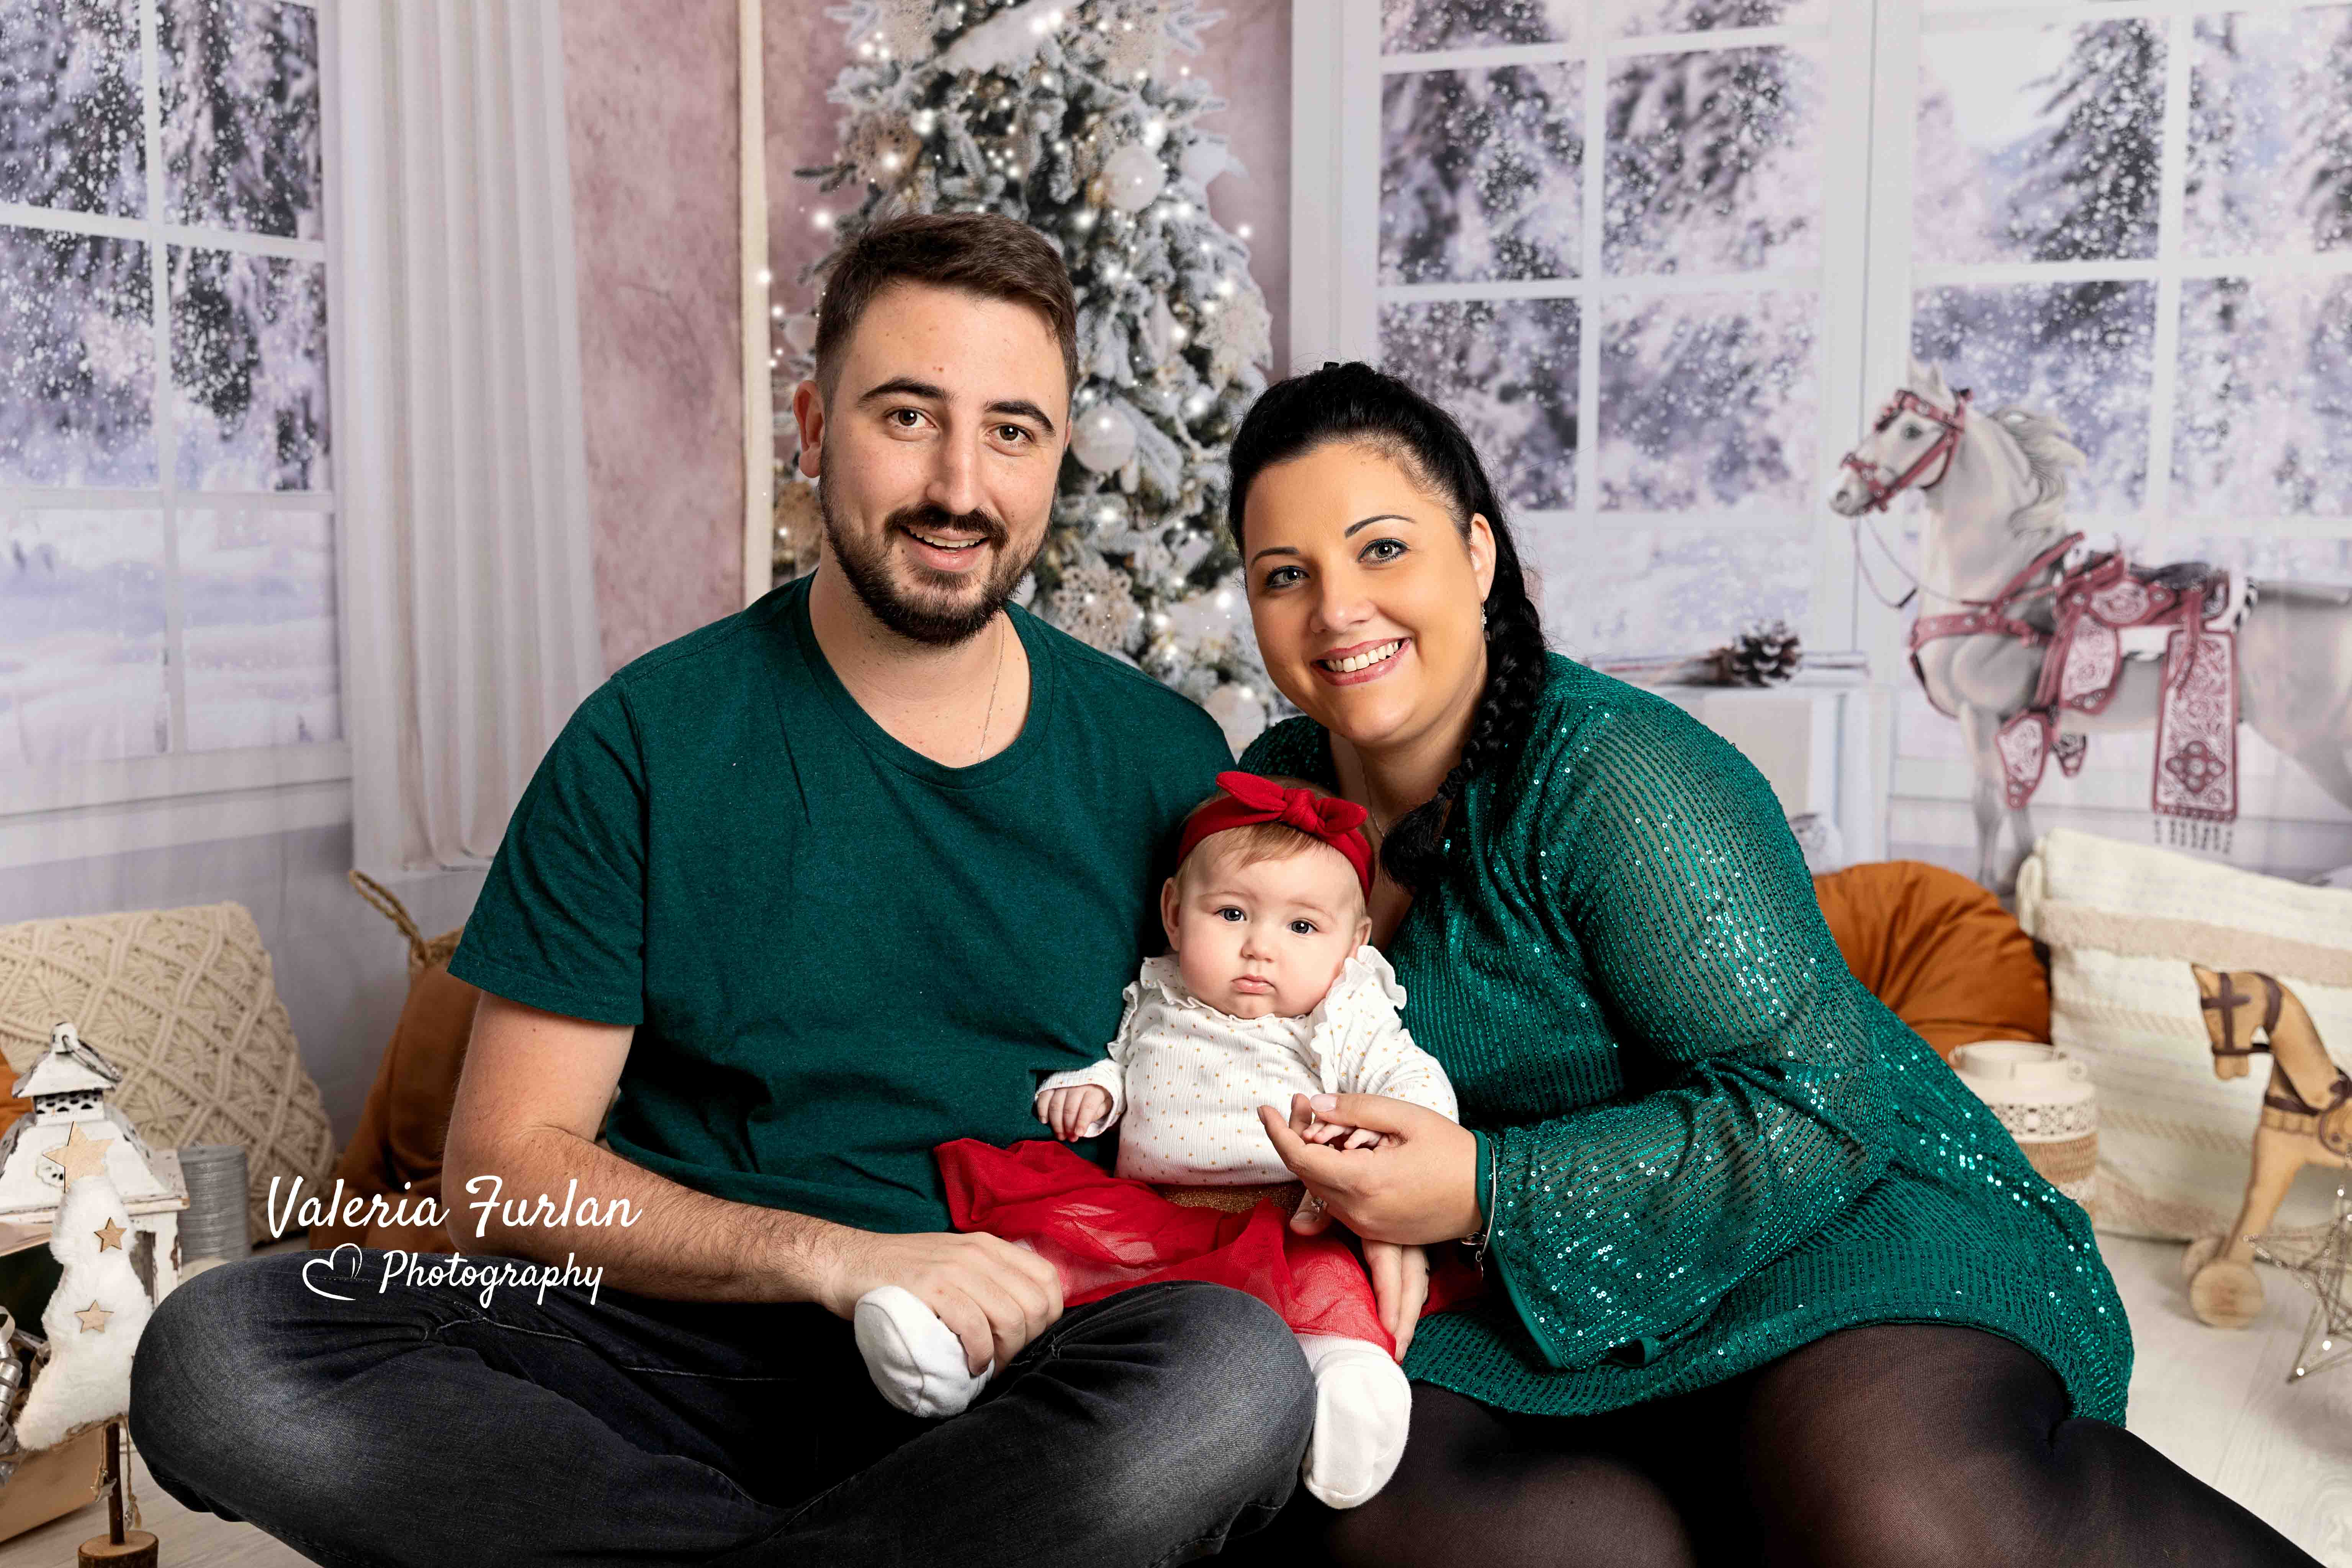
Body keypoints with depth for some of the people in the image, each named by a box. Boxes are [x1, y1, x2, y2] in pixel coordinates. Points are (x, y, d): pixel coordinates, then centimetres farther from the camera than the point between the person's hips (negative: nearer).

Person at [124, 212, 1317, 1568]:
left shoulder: (1162, 760, 4)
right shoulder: (649, 743, -1)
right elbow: (509, 1172, -3)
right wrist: (832, 1257, -17)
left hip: (1013, 1386, 1)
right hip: (680, 1345, 0)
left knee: (1237, 1372, -33)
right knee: (215, 1351, -23)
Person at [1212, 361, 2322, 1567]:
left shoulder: (1614, 777, -17)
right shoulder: (1278, 785, 5)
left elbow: (1824, 1109, -20)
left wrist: (1487, 1192, -24)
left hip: (1844, 1213, -6)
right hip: (1570, 1316, 6)